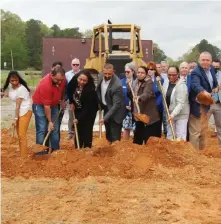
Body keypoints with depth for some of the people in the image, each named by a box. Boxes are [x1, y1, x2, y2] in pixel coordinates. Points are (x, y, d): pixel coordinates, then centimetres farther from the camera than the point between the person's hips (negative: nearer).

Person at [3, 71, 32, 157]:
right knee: (19, 134, 15)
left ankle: (24, 155, 0)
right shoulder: (11, 86, 1)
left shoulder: (21, 89, -24)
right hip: (18, 112, 9)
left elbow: (18, 105, -22)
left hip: (25, 112, -9)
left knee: (22, 134, -8)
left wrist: (15, 119, -19)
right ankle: (23, 153, 28)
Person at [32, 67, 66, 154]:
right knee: (42, 129, -10)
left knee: (55, 129, 6)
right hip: (40, 105, -6)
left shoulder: (62, 79, -15)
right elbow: (46, 106, -29)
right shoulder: (45, 85, -34)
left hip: (54, 105, 6)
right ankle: (41, 151, -5)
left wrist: (62, 100, 15)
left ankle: (55, 150, 13)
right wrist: (49, 121, -24)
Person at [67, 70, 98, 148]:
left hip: (89, 111, -5)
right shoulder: (73, 82, -19)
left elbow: (88, 107, -30)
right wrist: (71, 102, 0)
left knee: (87, 131, -6)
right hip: (78, 110, 5)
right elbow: (69, 91, 4)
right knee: (78, 130, 6)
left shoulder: (90, 90, -33)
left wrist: (78, 118, -30)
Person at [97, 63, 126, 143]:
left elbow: (116, 105, -28)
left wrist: (105, 118, -31)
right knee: (108, 135, 19)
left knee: (115, 138, -3)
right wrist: (99, 104, 8)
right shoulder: (101, 76, -9)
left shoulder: (117, 85, -30)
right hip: (106, 108, 7)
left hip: (115, 112, -7)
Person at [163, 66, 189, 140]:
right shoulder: (167, 84, 4)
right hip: (170, 114, 7)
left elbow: (180, 103, -24)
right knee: (170, 136, 12)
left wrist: (173, 114, -33)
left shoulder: (181, 86, -18)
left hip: (181, 115, -7)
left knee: (180, 137, -8)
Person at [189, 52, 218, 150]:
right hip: (197, 105, -9)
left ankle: (202, 150, 35)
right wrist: (204, 92, -61)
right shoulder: (195, 72, -23)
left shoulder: (211, 69, 3)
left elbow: (214, 82, 21)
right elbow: (196, 85, -43)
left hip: (206, 104, 9)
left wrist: (216, 87, 1)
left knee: (204, 130, 21)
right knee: (195, 131, -2)